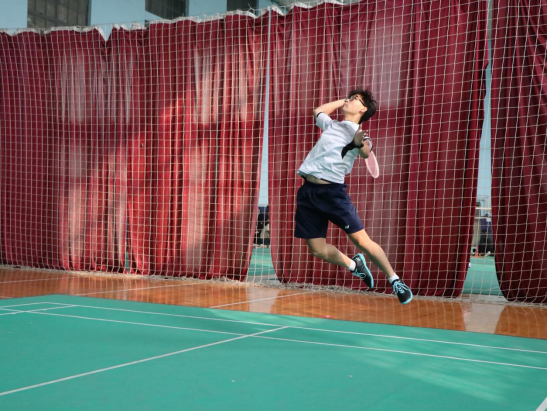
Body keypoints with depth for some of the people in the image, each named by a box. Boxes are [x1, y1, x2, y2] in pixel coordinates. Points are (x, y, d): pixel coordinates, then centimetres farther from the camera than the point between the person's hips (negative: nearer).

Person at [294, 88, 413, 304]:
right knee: (318, 250, 3)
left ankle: (395, 281, 6)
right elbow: (318, 110, 42)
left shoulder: (359, 134, -1)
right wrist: (341, 101, 33)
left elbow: (366, 153, -25)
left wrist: (359, 144, -48)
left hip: (333, 191, -6)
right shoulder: (331, 125, 19)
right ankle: (355, 265, 28)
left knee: (361, 240, -10)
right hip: (308, 192, 6)